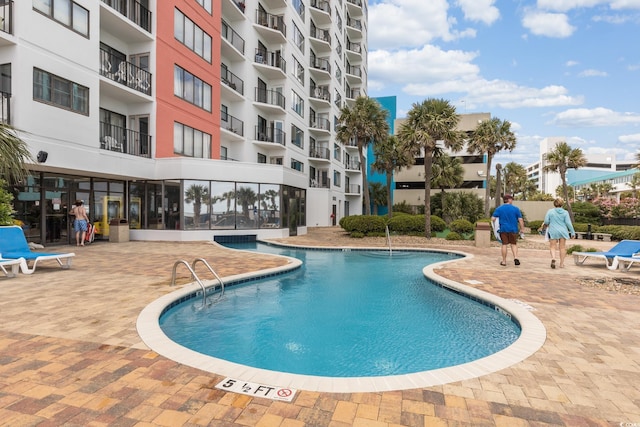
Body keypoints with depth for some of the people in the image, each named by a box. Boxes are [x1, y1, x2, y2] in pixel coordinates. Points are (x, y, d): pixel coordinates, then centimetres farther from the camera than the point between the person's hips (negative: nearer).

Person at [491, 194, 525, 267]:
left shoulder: (499, 209, 0)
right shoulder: (516, 208, -1)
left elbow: (493, 218, -5)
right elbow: (520, 220, -3)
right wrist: (522, 229, 4)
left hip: (503, 229, 0)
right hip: (513, 229, 0)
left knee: (504, 244, 5)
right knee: (514, 244, 12)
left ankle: (504, 261, 9)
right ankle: (516, 257, -6)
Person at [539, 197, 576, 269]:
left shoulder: (550, 211, -4)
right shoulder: (565, 212, -1)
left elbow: (546, 221, -6)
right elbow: (568, 223, -3)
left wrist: (545, 226, 15)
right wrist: (572, 232, 4)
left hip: (553, 231, -2)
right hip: (563, 232, 2)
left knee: (553, 247, 2)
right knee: (562, 247, 10)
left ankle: (553, 258, -25)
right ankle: (562, 263, 16)